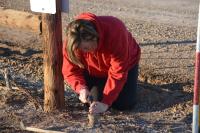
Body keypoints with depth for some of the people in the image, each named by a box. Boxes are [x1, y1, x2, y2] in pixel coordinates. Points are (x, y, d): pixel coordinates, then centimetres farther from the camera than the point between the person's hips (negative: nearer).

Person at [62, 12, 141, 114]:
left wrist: (106, 103, -41)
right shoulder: (73, 41, -31)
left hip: (124, 63, -3)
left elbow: (118, 72, -38)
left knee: (124, 104, -14)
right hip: (94, 70, 3)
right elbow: (70, 70, -21)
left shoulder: (115, 33, -41)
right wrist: (81, 88, -41)